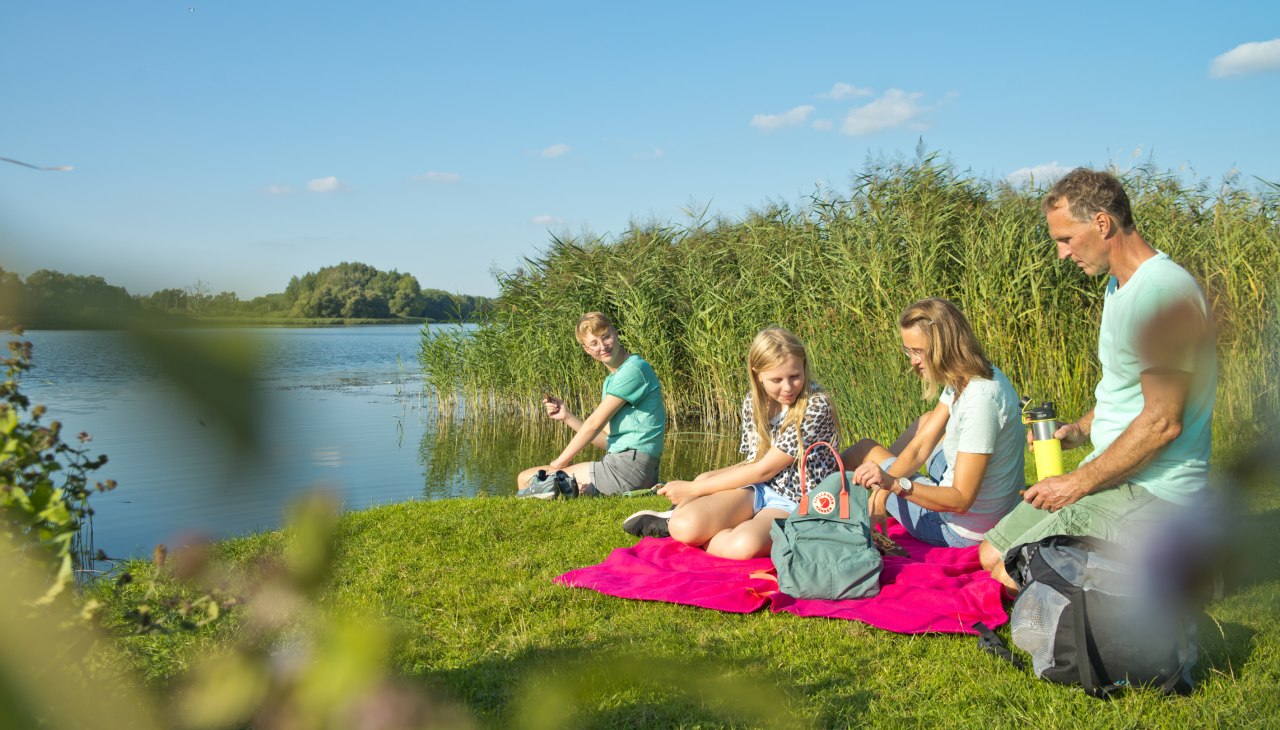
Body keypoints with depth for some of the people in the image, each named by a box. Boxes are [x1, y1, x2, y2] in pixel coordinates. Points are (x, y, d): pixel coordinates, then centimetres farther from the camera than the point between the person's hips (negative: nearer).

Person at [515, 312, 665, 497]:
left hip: (629, 468, -10)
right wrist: (567, 417, 6)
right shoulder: (611, 381, 19)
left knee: (526, 480, -10)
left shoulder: (634, 368, -10)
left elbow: (595, 423, -11)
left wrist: (559, 463, -3)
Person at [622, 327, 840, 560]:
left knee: (744, 545, -37)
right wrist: (707, 478, -1)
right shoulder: (753, 402, 5)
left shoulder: (816, 406, -16)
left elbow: (765, 469, -14)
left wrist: (693, 488, -10)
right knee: (685, 526, -28)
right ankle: (675, 521, 6)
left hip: (795, 504, -4)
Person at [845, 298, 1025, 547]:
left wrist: (894, 483, -41)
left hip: (962, 533, -8)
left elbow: (961, 500, -31)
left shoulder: (980, 400, -31)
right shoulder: (961, 380, -2)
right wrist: (882, 486, -12)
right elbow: (920, 447, -1)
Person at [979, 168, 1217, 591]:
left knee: (1012, 577, -17)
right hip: (1116, 476, 10)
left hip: (1152, 490, -10)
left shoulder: (1165, 293, -22)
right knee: (992, 555, 6)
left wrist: (1079, 483, -17)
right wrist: (1078, 431, 6)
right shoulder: (1119, 287, 12)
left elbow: (1162, 422, -25)